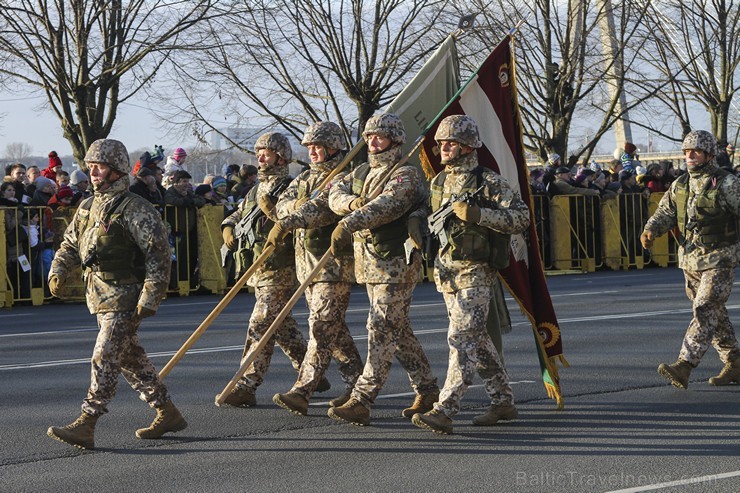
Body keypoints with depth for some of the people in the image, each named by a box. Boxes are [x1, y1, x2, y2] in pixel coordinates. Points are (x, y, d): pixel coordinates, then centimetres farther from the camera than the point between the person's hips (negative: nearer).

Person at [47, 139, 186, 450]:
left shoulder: (135, 209, -13)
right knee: (130, 359, 13)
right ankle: (168, 414, 24)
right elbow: (70, 244, 20)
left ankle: (85, 426, -14)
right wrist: (58, 271, 1)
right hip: (100, 297, 9)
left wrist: (150, 299, -20)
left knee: (105, 358, -12)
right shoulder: (88, 207, 12)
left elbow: (158, 253, -15)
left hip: (125, 299, -9)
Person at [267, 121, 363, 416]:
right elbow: (283, 204, 4)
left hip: (335, 262, -9)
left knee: (322, 327, -11)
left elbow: (322, 206, -24)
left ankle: (302, 392, -18)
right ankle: (357, 383, 21)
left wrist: (287, 223, -33)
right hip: (306, 261, 9)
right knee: (333, 328, 12)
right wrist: (295, 205, -19)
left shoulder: (344, 178, -8)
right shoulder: (304, 178, 18)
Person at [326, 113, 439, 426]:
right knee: (399, 330, 14)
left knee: (381, 330, -11)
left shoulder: (406, 175, -10)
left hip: (396, 263, -9)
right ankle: (428, 392, 24)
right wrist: (351, 202, -17)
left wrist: (348, 224, -34)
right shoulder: (362, 173, 17)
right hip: (369, 264, 9)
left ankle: (361, 401, -14)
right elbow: (336, 193, 6)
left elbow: (385, 205, -25)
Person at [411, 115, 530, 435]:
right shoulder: (438, 182, 12)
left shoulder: (488, 182, -9)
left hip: (475, 273, -8)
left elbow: (522, 217, -15)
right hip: (446, 272, 8)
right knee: (476, 339, 13)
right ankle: (503, 402, 24)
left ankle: (444, 411, -18)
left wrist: (478, 214, -22)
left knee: (461, 339, -13)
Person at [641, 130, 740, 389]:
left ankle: (684, 366, -25)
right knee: (716, 314, 13)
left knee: (705, 311, -14)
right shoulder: (680, 185, 9)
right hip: (690, 259, 7)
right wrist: (650, 230, -15)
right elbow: (664, 213, 6)